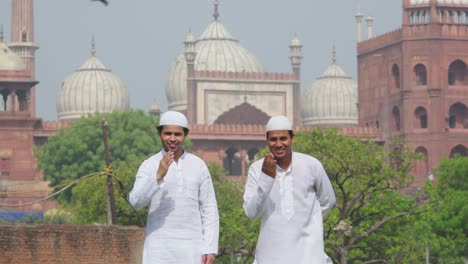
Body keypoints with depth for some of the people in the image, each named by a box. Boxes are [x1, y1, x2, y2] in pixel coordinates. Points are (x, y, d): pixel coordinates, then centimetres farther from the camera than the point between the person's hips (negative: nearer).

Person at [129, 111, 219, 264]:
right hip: (159, 248, -2)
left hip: (191, 247, 2)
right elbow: (136, 202, -14)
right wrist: (158, 175, -27)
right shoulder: (149, 165, 0)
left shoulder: (198, 165, 7)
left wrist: (211, 248, 0)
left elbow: (209, 209, 8)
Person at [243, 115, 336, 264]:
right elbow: (251, 213, -14)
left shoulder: (311, 165, -3)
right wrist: (266, 178, -23)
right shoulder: (257, 169, -5)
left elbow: (328, 201, 12)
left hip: (306, 248, -1)